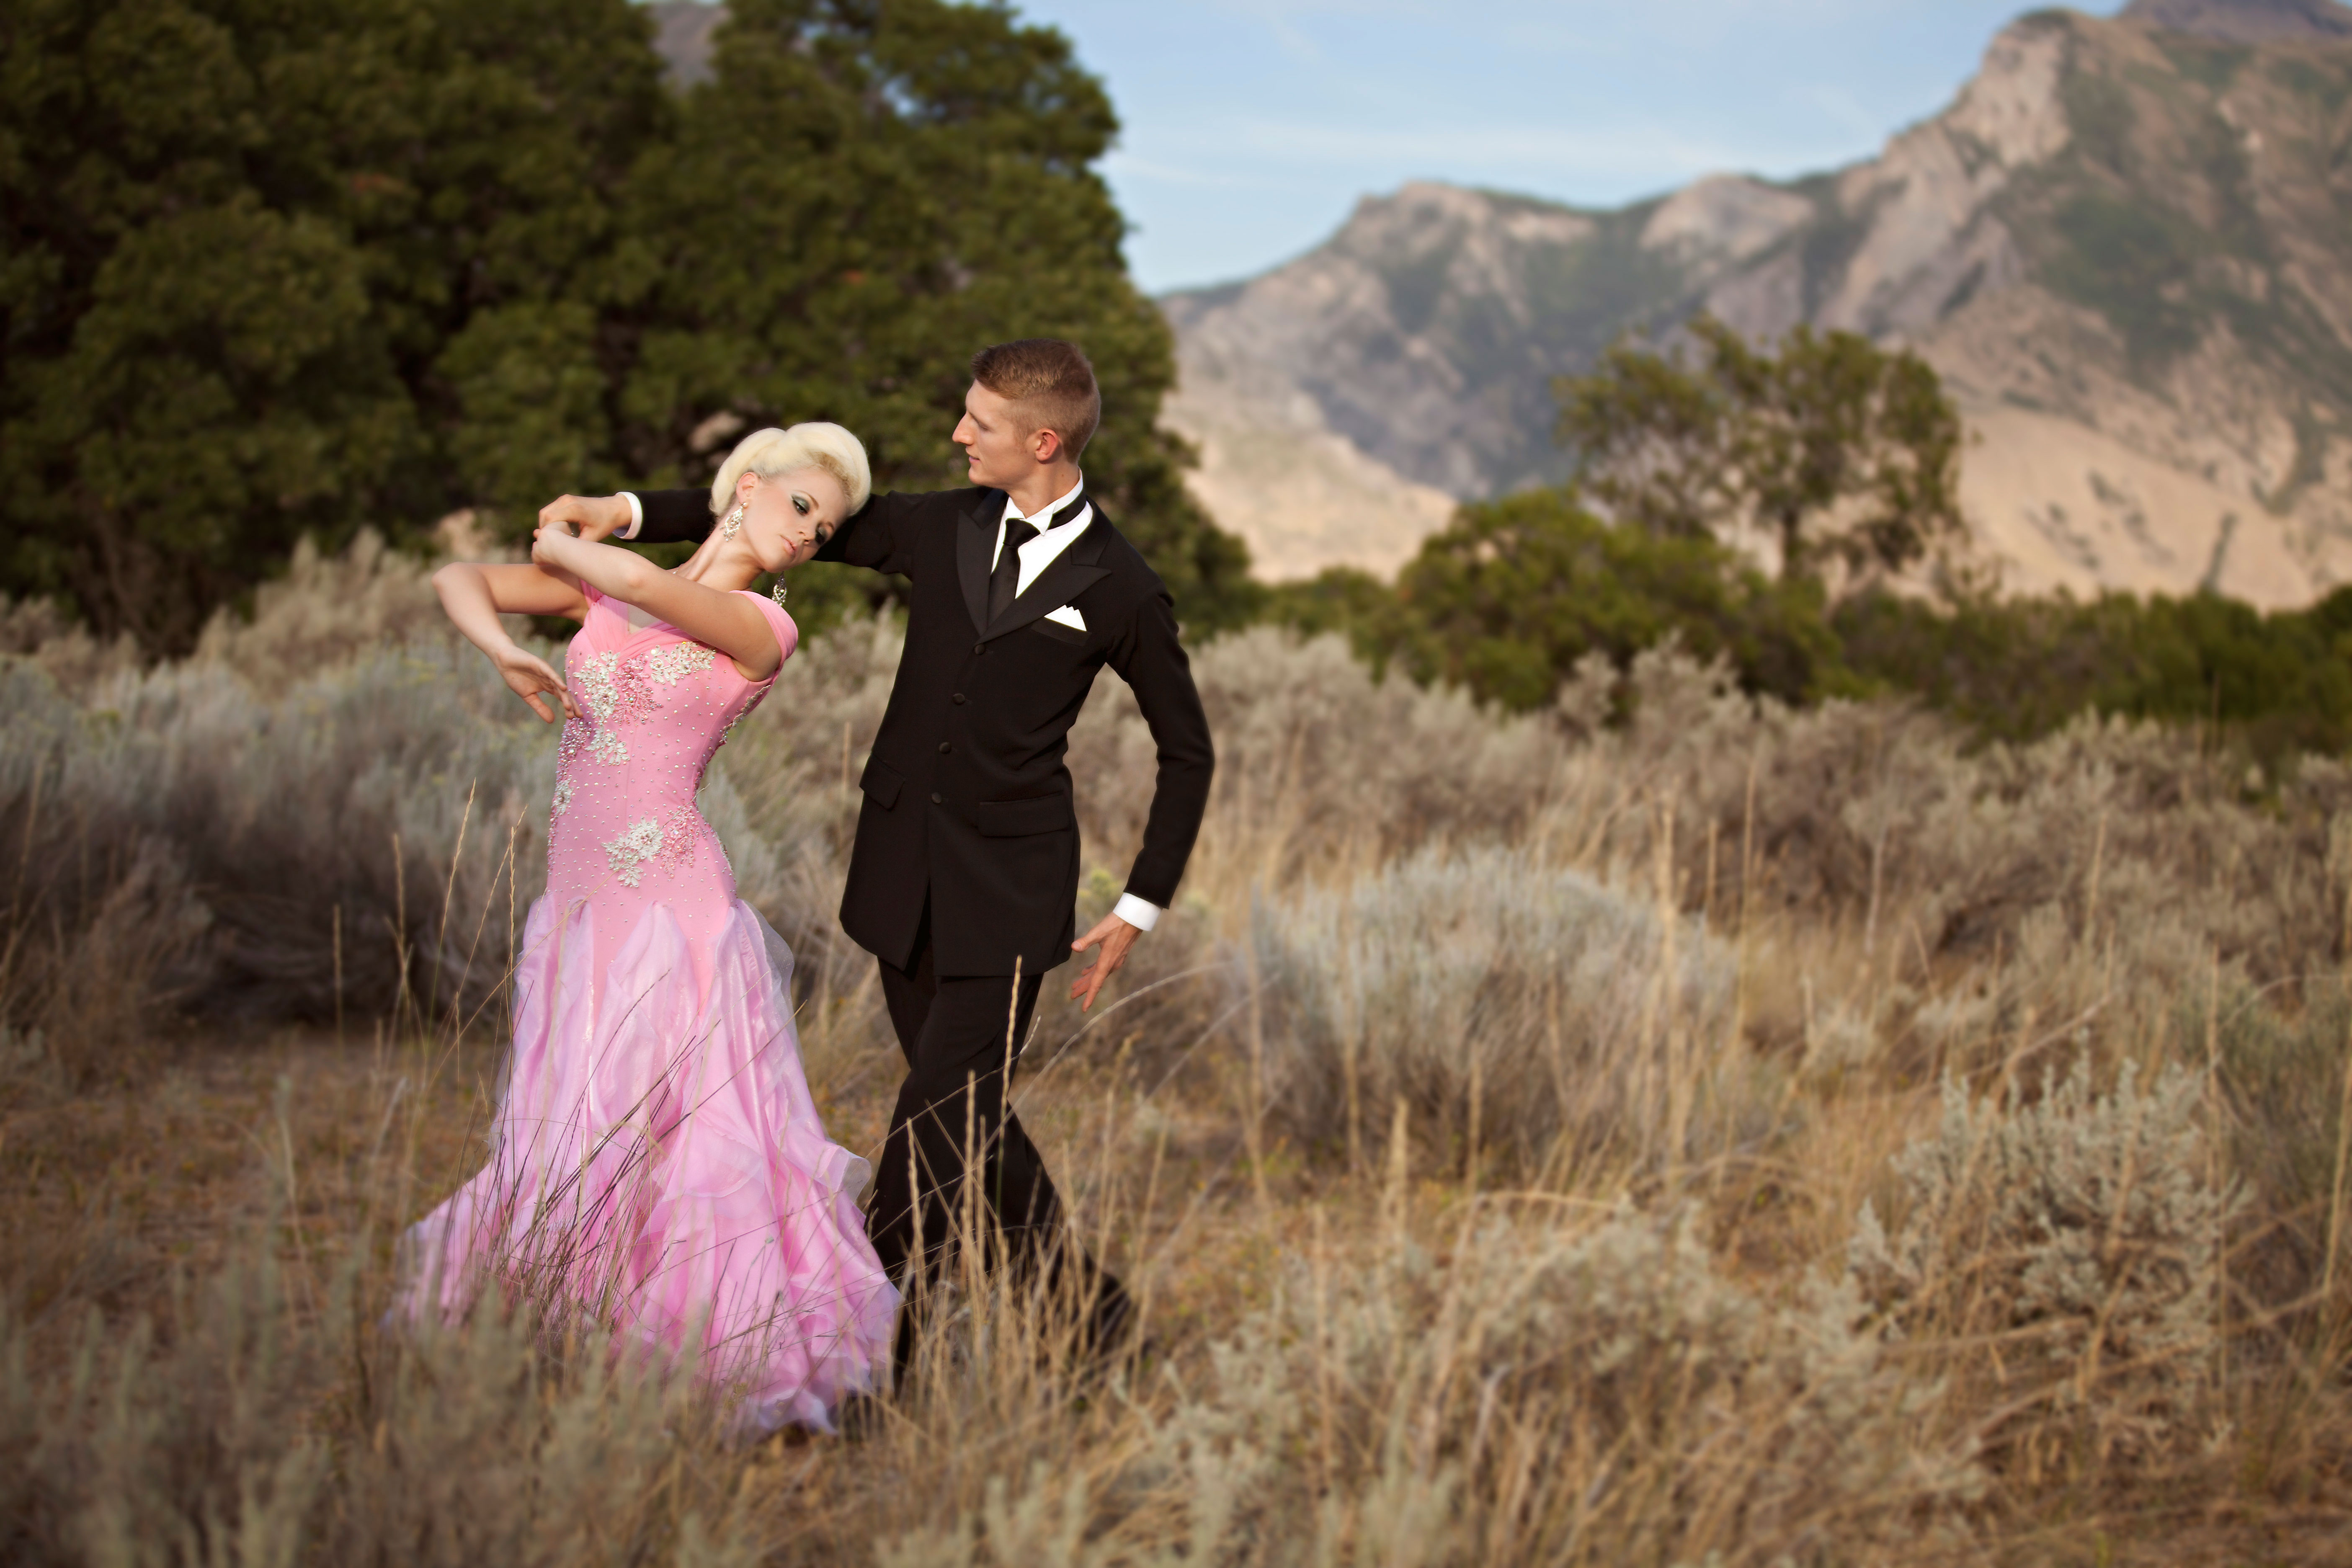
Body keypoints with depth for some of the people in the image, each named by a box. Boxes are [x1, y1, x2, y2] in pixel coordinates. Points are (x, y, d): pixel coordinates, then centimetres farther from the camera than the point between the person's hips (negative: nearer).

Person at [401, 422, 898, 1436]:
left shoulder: (763, 631, -2)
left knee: (686, 1138, -4)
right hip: (578, 901, 4)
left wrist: (561, 545, 0)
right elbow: (456, 579, 7)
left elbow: (646, 584, -18)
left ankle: (755, 1367, 8)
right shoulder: (602, 586, 11)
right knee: (568, 1142, 8)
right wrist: (504, 653, -11)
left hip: (671, 899, -4)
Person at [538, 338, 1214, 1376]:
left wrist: (1141, 905, 1)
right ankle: (1084, 1306, 25)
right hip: (907, 871, 5)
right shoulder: (942, 529, 6)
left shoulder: (1119, 593, -5)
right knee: (965, 1115, 10)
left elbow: (1187, 752, 4)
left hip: (1009, 884, -5)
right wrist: (630, 512, 4)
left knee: (938, 1116, -9)